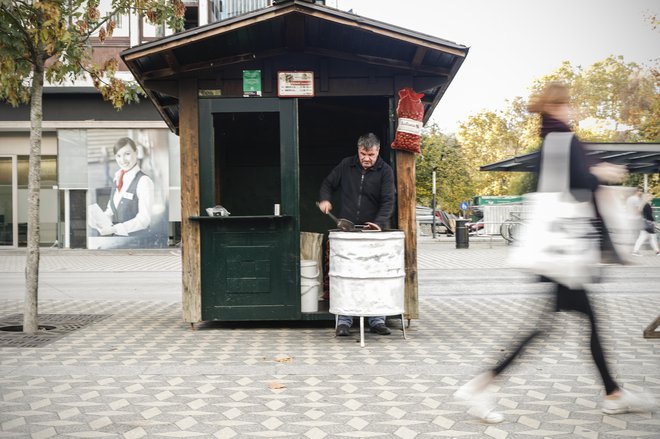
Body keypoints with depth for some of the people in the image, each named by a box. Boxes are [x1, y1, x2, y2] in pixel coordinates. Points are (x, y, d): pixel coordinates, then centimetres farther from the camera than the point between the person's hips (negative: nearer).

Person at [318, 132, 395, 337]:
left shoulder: (385, 171, -1)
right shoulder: (346, 165, 6)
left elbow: (388, 201, -10)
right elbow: (328, 184, 19)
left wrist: (379, 222, -25)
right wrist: (325, 198, -2)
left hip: (373, 233, -1)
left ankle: (377, 320, 11)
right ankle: (344, 321, 5)